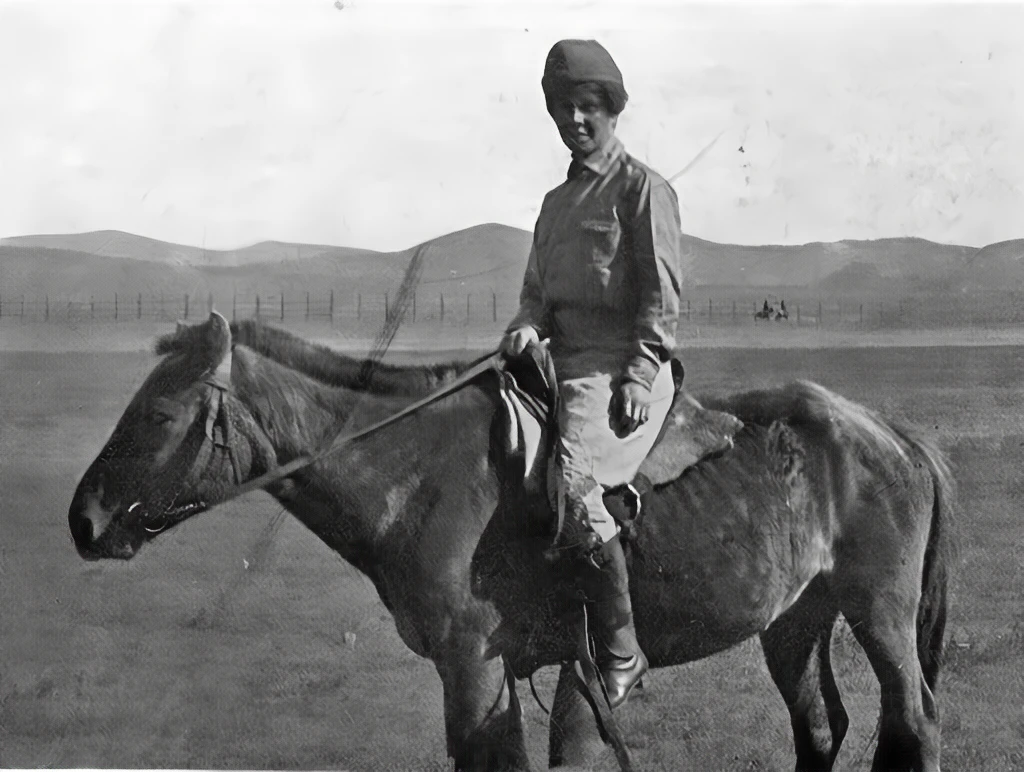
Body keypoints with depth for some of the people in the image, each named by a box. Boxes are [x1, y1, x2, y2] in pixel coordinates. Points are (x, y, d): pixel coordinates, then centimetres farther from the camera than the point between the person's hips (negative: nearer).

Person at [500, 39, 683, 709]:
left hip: (622, 369, -9)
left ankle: (622, 653, -22)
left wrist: (637, 379, -15)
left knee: (575, 485, -30)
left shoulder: (643, 188, 0)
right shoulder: (557, 202, 23)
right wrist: (528, 324, -1)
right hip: (565, 364, 9)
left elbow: (662, 299, -6)